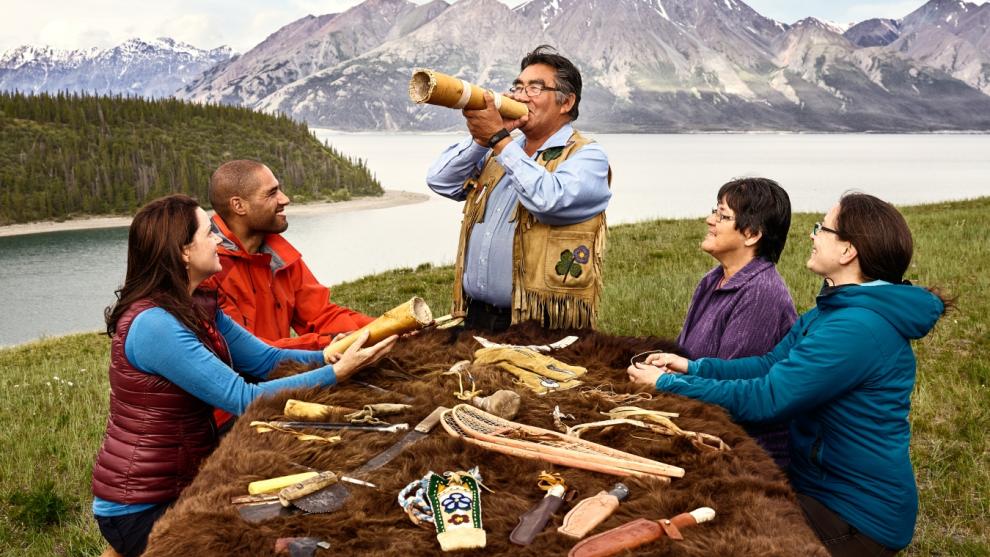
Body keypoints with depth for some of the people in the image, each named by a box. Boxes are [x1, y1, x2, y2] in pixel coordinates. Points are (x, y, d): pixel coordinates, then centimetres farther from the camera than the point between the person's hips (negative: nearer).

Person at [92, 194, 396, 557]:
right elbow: (243, 399, -26)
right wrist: (338, 373, -26)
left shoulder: (198, 307, 3)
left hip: (183, 483, 8)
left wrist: (332, 354, -13)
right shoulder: (154, 324, -25)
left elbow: (265, 360, 2)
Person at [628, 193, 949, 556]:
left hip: (857, 514, -9)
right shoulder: (835, 309, 6)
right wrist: (693, 367, -4)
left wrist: (667, 384, -19)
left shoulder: (858, 328, -29)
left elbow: (765, 398, -28)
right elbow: (770, 366, 8)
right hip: (822, 483, 9)